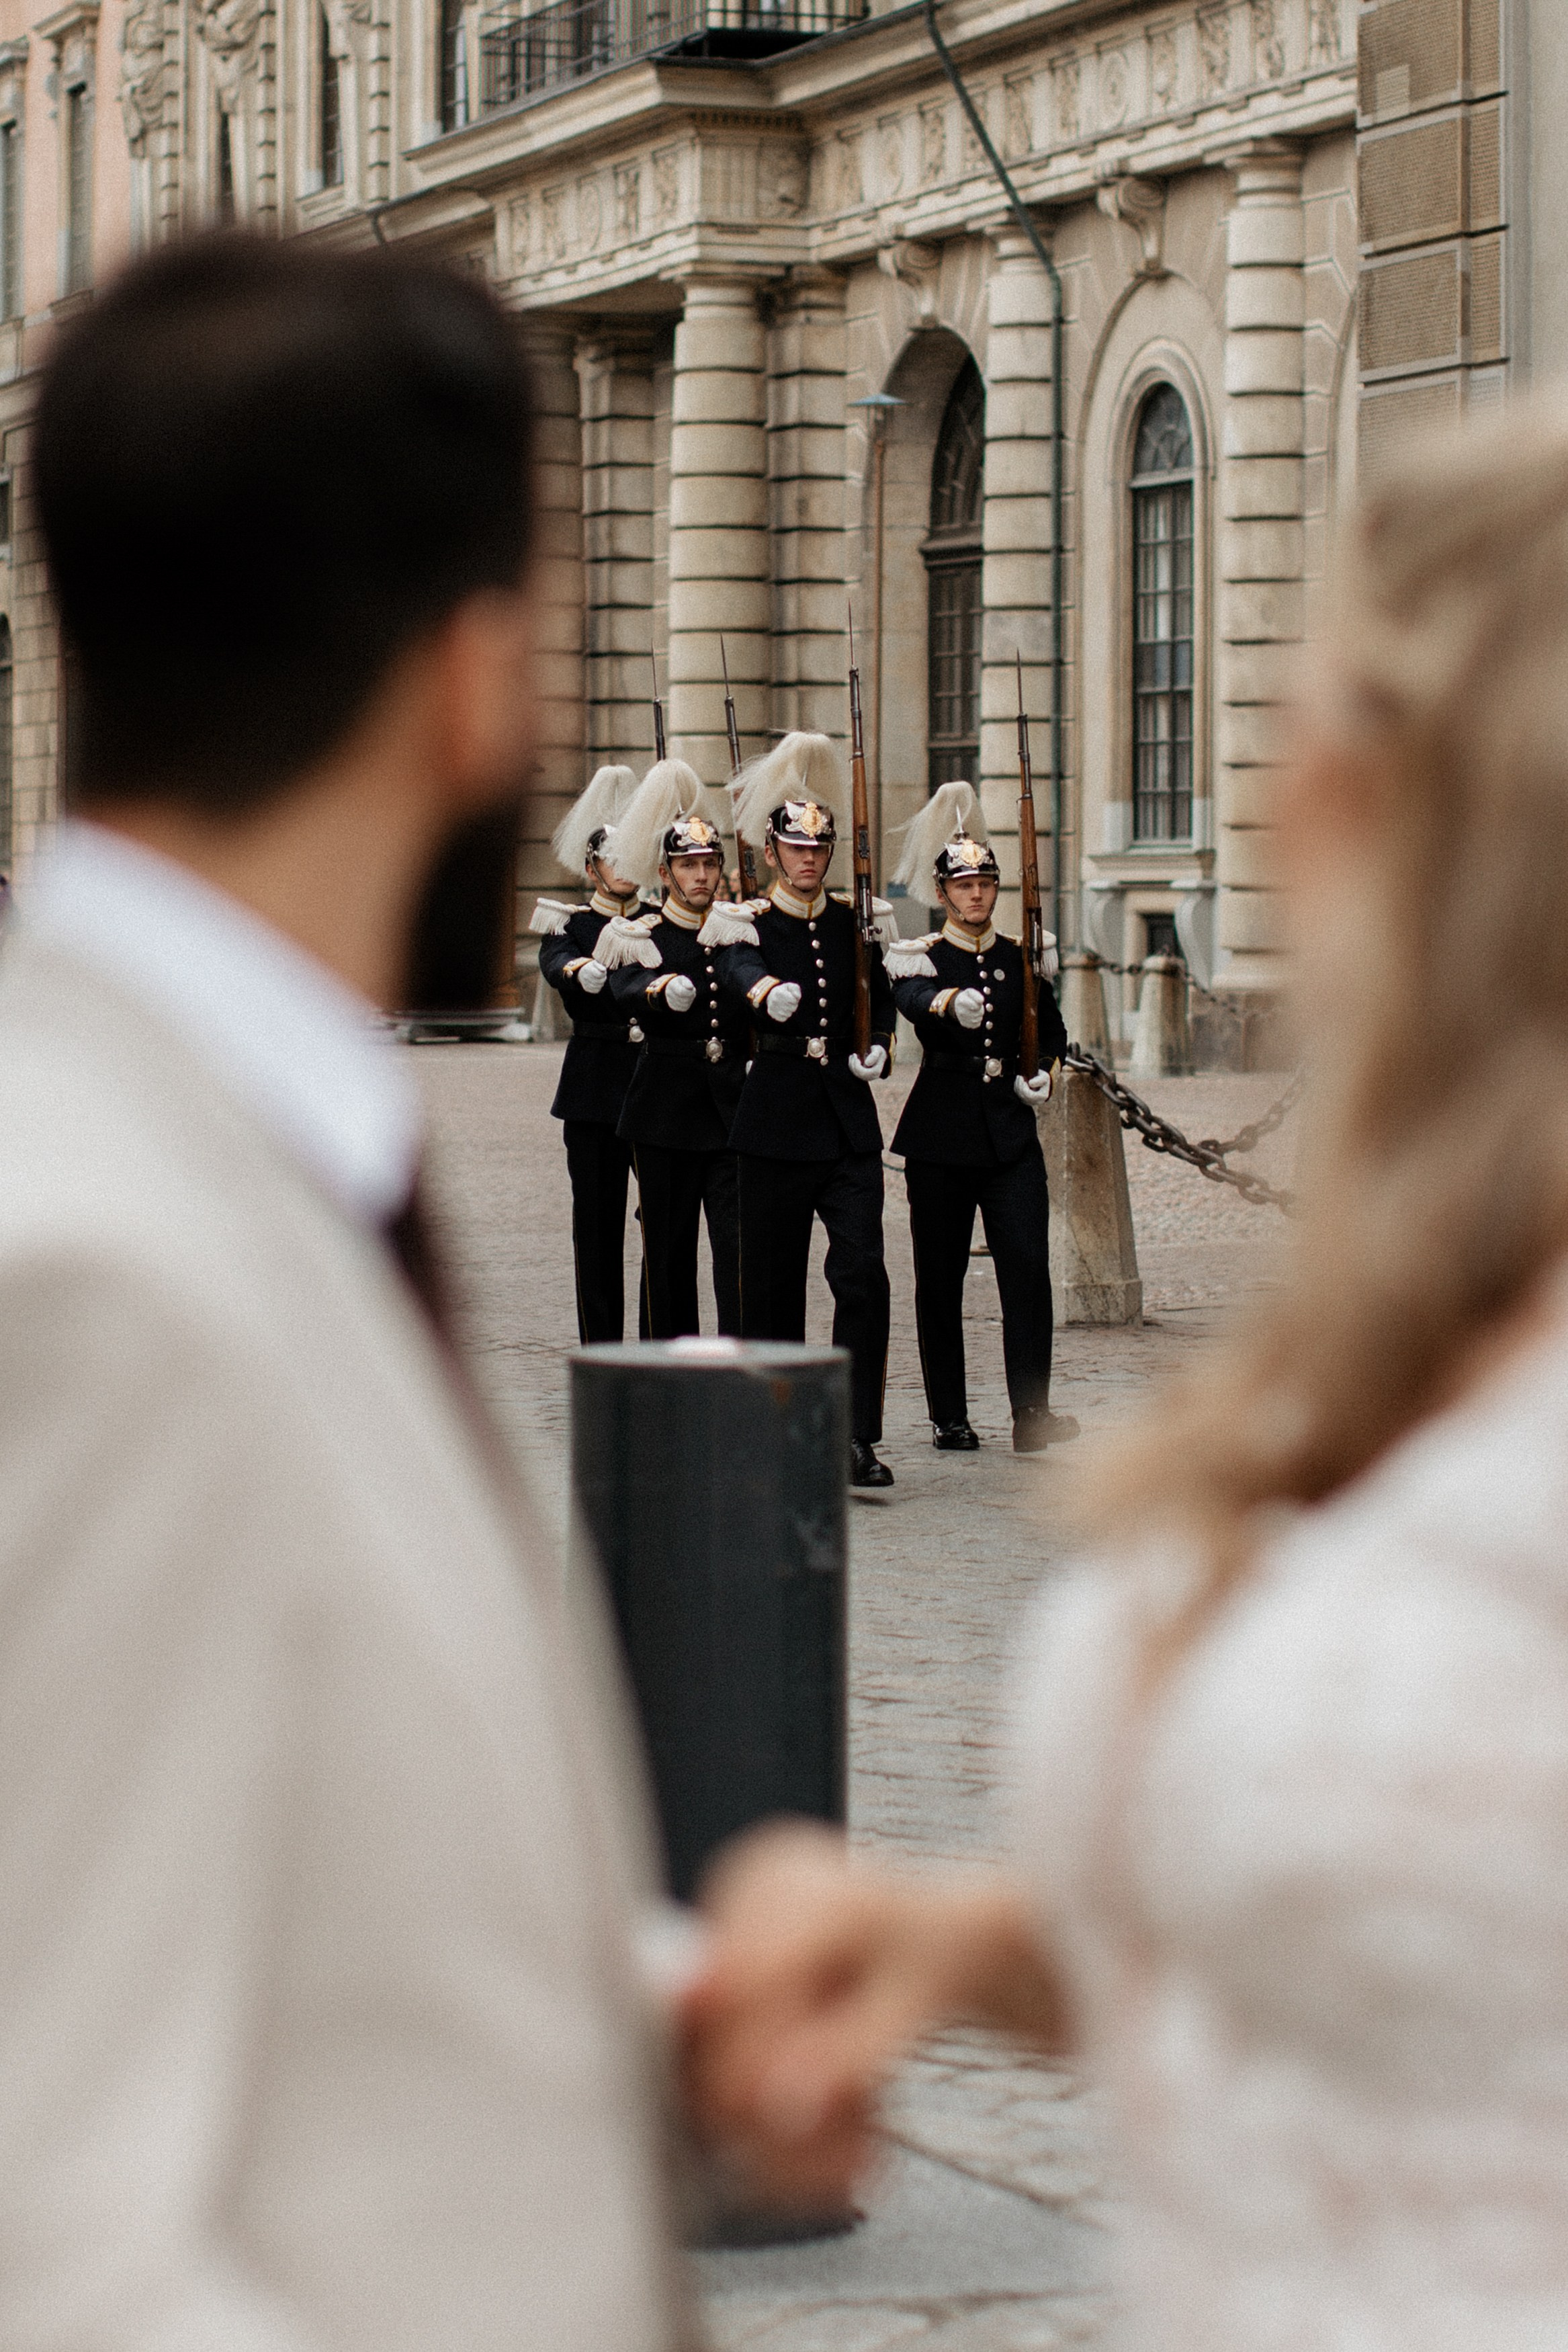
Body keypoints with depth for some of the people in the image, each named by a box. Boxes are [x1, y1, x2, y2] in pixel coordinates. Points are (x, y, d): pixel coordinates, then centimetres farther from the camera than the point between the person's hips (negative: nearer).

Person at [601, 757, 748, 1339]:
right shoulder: (636, 938, 1)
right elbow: (627, 991, -19)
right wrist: (664, 990, -40)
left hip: (735, 1110, 1)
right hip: (666, 1113, -1)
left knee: (741, 1245, -8)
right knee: (669, 1252, 6)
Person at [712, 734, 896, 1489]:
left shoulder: (852, 924, 10)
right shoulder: (747, 924, -3)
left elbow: (881, 996, 24)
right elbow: (741, 969, -27)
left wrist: (877, 1048, 3)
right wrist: (769, 994, -49)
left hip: (849, 1124, 3)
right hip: (777, 1122, -3)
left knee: (863, 1275, -10)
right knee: (773, 1284, 4)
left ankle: (858, 1439, -11)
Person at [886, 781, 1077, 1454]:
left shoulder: (1022, 959, 10)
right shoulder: (920, 958, -1)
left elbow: (1052, 1029, 24)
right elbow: (914, 1001, -26)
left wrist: (1046, 1071, 4)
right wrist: (952, 1003, -47)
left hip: (1010, 1132, 2)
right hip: (941, 1134, -2)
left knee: (1028, 1267, -10)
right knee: (940, 1279, 3)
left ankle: (1031, 1413, -12)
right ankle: (949, 1418, 12)